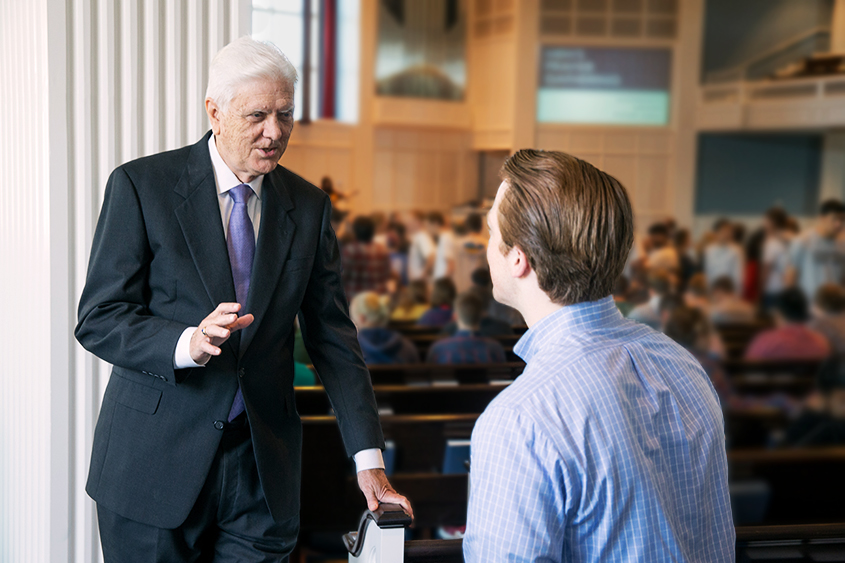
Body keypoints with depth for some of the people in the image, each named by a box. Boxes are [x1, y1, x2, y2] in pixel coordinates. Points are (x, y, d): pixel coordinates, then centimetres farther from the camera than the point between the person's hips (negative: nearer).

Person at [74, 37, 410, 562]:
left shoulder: (309, 206, 4)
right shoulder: (141, 185, -6)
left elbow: (333, 338, 4)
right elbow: (98, 320, -9)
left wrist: (369, 459, -2)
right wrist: (189, 343, -28)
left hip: (263, 470, 3)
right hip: (155, 461, -2)